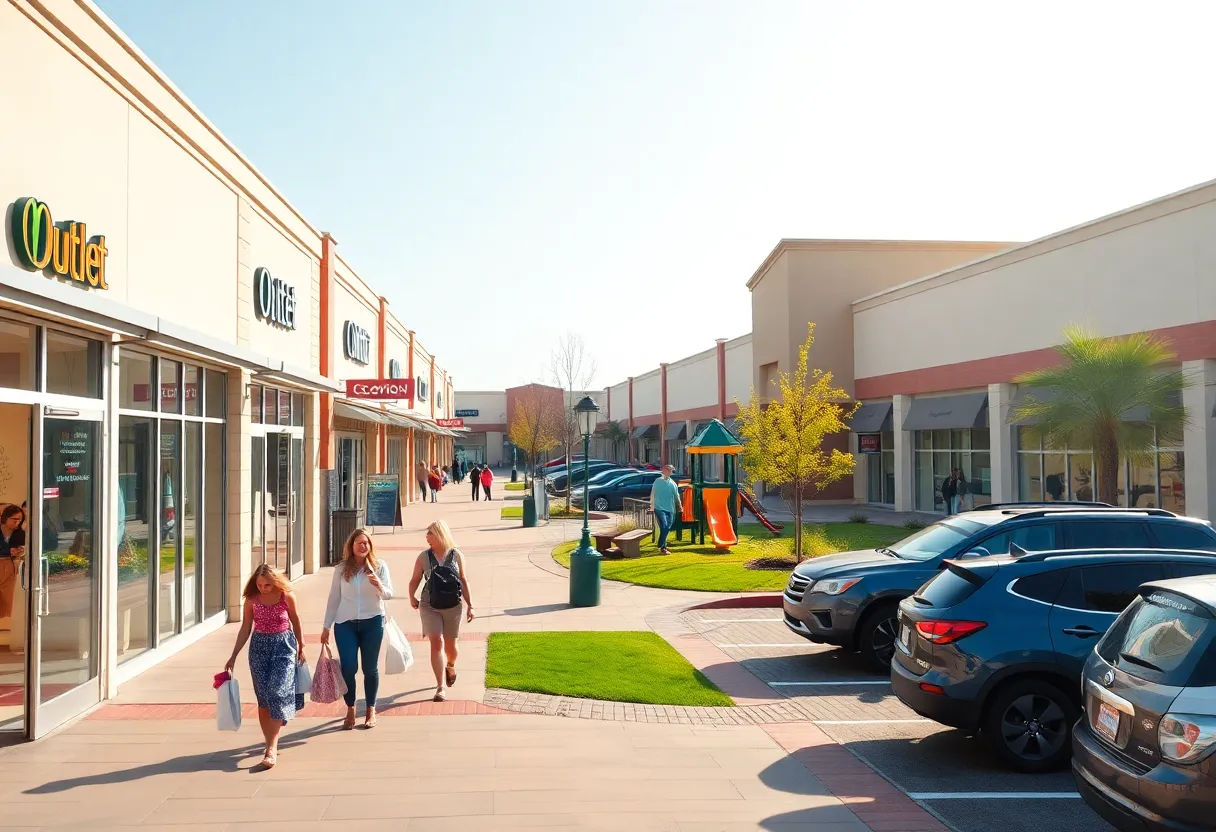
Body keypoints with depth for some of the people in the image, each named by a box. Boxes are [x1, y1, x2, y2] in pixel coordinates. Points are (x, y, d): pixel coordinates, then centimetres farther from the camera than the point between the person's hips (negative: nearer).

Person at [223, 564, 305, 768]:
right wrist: (234, 656, 3)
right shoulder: (252, 599, -4)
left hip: (284, 646, -3)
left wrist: (301, 646, 13)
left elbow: (295, 622, 6)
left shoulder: (287, 596, -9)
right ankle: (271, 743, 16)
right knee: (263, 698, 5)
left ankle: (271, 747, -14)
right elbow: (245, 628, 4)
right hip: (259, 647, 3)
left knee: (278, 693, -13)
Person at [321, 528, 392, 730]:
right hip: (345, 623, 1)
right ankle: (350, 710, 16)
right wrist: (326, 626, 7)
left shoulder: (379, 566, -1)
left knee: (370, 668, 7)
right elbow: (333, 598, 8)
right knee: (348, 668, -2)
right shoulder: (342, 569, 2)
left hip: (372, 622, -1)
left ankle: (371, 710, 21)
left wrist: (379, 586, -28)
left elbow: (389, 594, -6)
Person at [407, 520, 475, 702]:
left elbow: (463, 581, 3)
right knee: (436, 643, -11)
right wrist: (412, 597, -16)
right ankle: (441, 687, -8)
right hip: (430, 606, 0)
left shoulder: (456, 555, -2)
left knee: (450, 645, 12)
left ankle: (450, 665, 48)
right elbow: (415, 580, 2)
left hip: (452, 606, 1)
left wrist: (469, 605, 3)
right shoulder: (424, 557, -2)